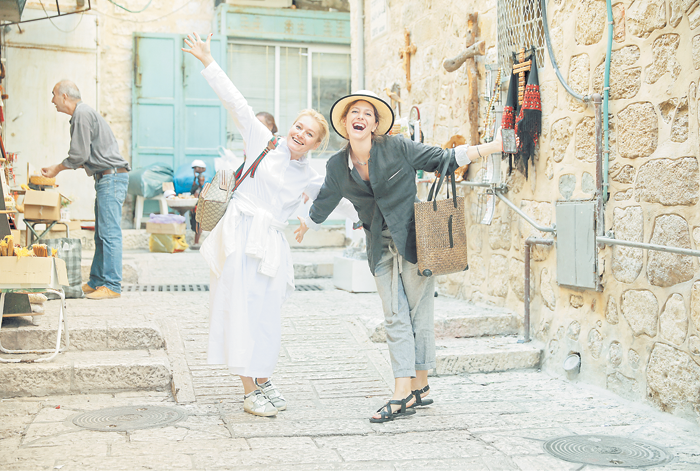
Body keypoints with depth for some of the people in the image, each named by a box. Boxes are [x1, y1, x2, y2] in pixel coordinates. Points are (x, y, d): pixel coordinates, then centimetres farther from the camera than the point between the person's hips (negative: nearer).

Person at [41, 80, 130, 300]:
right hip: (107, 178, 11)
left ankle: (112, 285, -9)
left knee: (109, 233, -10)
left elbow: (79, 155, -14)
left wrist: (56, 169, 2)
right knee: (101, 234, 12)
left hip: (111, 177, -11)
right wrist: (58, 168, 21)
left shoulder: (82, 114, -11)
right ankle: (96, 282, 17)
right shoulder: (83, 113, 22)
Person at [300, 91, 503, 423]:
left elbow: (443, 159, -4)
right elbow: (325, 201, 20)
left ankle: (420, 385, 11)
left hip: (414, 240, -3)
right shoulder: (337, 166, 2)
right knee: (395, 318, 1)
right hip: (381, 248, 4)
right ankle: (404, 394, 2)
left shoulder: (397, 148, -9)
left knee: (419, 313, 0)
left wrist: (492, 147, -9)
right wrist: (303, 227, 35)